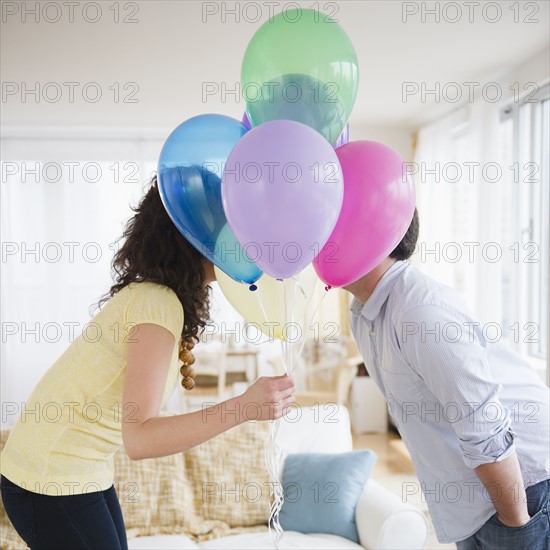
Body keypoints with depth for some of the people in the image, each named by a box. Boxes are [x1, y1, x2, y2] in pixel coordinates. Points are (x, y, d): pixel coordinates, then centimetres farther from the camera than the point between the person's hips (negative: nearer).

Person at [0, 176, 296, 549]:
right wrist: (244, 407, -38)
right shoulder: (159, 304, -25)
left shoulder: (151, 294, 2)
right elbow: (139, 438, -31)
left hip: (86, 472, 9)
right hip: (52, 480, -9)